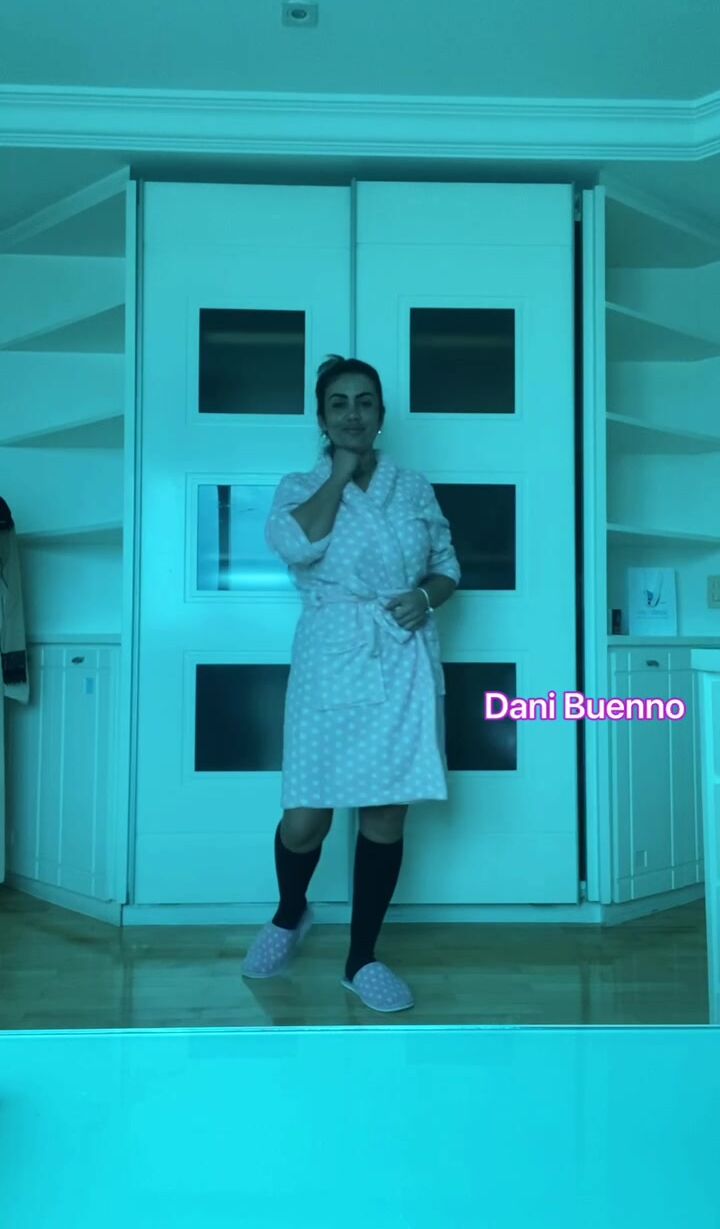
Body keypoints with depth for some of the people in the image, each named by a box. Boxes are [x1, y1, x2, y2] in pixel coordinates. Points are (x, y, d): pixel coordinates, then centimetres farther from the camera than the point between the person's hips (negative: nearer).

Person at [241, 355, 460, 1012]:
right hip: (331, 660, -2)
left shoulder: (415, 487, 10)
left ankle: (362, 958, 22)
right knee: (306, 817, -1)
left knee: (386, 812, 5)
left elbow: (447, 564, 15)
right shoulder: (299, 486, 4)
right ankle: (290, 915, 33)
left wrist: (426, 596, -6)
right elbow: (297, 544, -18)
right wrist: (340, 473, -7)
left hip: (404, 662, 2)